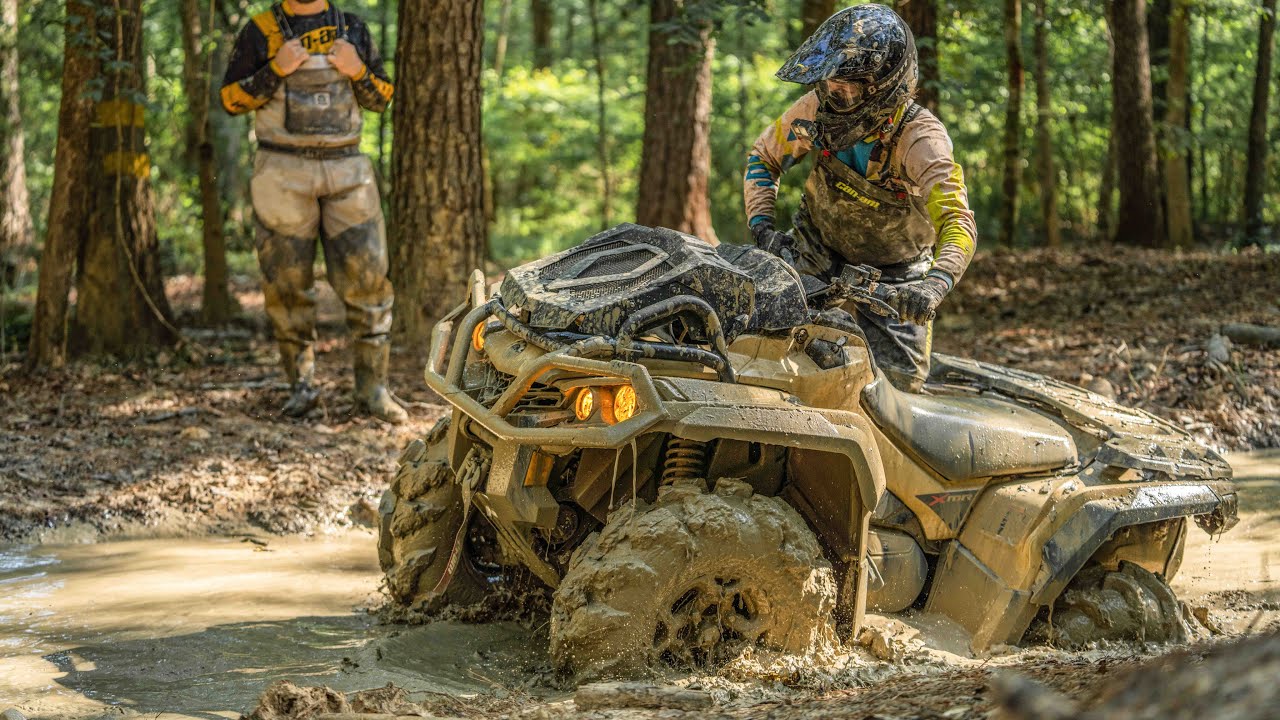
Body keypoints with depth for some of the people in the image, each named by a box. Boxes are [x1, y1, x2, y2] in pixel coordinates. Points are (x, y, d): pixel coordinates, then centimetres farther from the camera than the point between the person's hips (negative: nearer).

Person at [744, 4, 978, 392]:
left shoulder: (921, 138, -29)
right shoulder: (817, 109, -16)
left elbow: (958, 223, -39)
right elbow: (763, 157, 3)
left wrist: (935, 284, -58)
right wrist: (762, 226, -12)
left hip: (894, 278, -2)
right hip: (817, 255, 2)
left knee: (900, 379, -10)